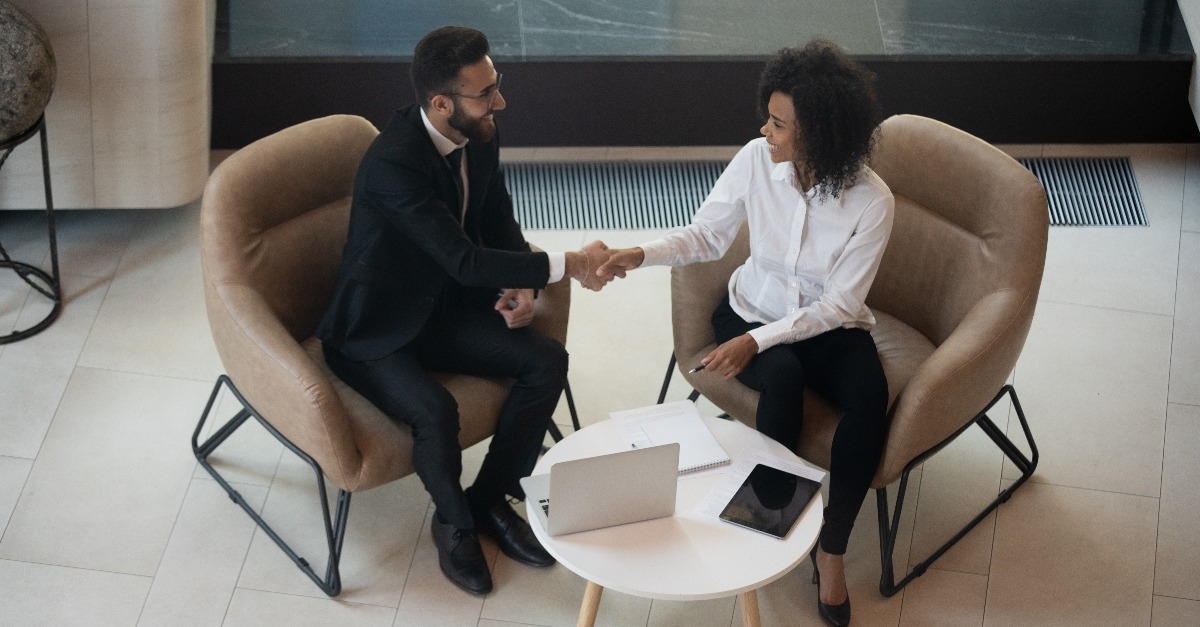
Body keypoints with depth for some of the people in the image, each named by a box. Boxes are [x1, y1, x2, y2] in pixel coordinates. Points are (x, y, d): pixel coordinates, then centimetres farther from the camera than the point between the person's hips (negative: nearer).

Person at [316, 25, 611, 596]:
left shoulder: (479, 138, -6)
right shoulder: (392, 163, -30)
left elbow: (500, 222, 11)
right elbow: (464, 261, -33)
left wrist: (522, 286, -8)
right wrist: (565, 265, -29)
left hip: (444, 309, 7)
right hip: (374, 334, -7)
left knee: (547, 360, -11)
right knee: (436, 410, -32)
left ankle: (490, 497, 6)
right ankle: (454, 522, -1)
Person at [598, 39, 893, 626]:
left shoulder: (871, 201, -21)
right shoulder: (756, 160, -15)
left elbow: (837, 304, -17)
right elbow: (706, 234, -1)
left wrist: (755, 341, -26)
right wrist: (642, 254, -19)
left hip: (828, 326, -1)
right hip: (754, 310, 1)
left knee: (870, 399, -31)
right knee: (781, 376, -33)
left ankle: (831, 548, -15)